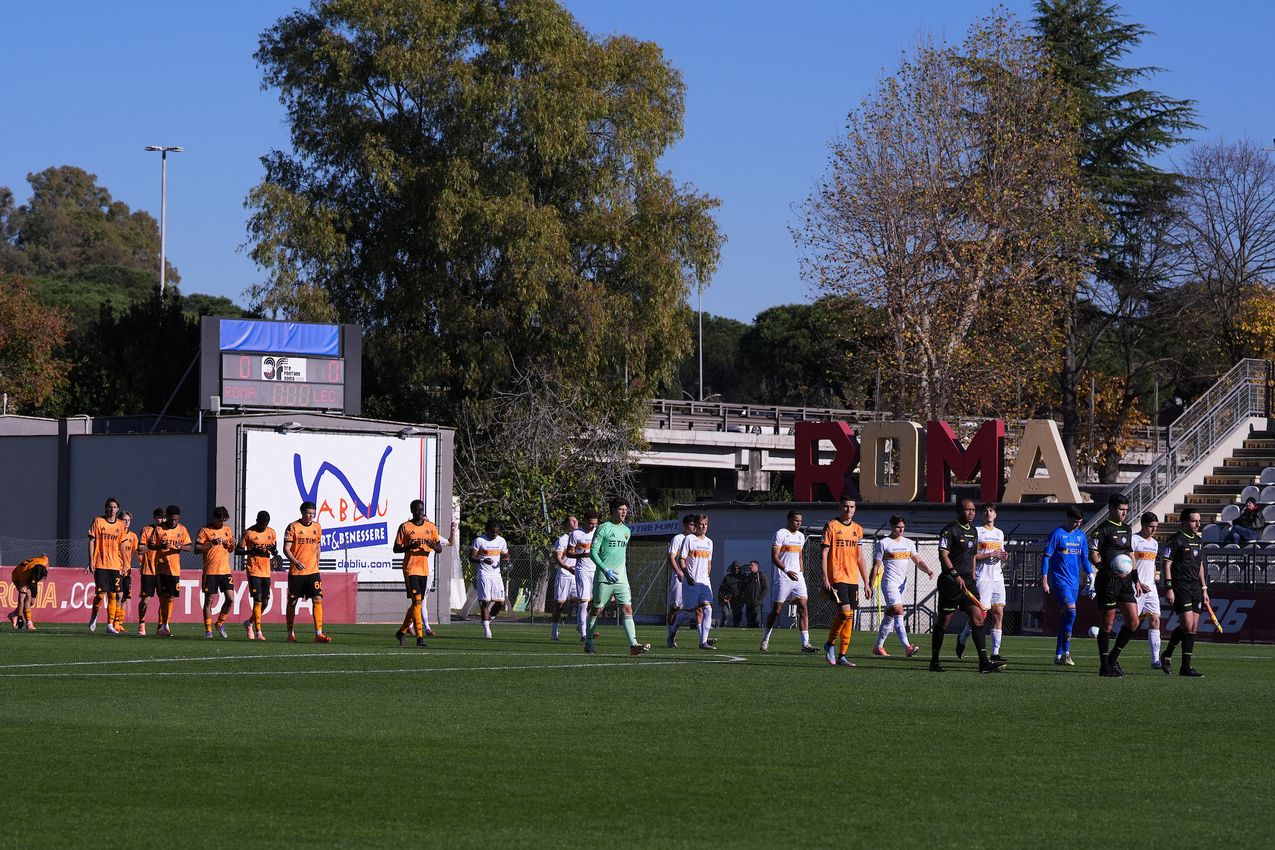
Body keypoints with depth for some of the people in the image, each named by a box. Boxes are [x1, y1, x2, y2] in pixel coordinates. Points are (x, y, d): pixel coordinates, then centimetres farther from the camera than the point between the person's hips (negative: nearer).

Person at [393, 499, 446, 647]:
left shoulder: (431, 527, 9)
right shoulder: (405, 527, -3)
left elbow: (439, 549, 11)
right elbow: (396, 549, -2)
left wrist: (433, 546, -12)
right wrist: (410, 546, -20)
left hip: (424, 569, 5)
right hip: (410, 569, -5)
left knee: (418, 603, 9)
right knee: (417, 601, -15)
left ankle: (402, 632, 26)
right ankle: (420, 637, -16)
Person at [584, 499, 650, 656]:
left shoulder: (626, 531, 15)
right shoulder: (603, 528, -5)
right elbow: (593, 552, -9)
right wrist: (606, 570, -19)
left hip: (621, 578, 5)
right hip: (603, 578, -5)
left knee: (627, 609, -9)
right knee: (597, 609, 3)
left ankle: (633, 645, -18)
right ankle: (588, 642, 19)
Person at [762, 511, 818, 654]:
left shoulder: (801, 536, 15)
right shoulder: (780, 534, -7)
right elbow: (774, 558, -14)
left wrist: (801, 572, 15)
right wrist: (787, 571, -25)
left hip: (797, 577, 6)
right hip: (782, 578, -6)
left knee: (803, 607, -8)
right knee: (776, 610, 1)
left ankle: (805, 643, -13)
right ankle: (765, 639, 21)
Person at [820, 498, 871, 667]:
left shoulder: (857, 529, 14)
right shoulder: (832, 526, -2)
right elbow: (824, 553, -5)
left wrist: (866, 581, 16)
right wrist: (825, 578, -12)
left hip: (853, 579, 6)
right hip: (837, 577, -6)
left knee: (849, 618, 3)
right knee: (845, 612, -18)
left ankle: (842, 656, 8)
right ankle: (830, 644, 3)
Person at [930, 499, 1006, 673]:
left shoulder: (973, 531, 16)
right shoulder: (950, 530, -9)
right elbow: (943, 555, -16)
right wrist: (955, 576, -24)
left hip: (967, 583, 7)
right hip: (950, 583, -7)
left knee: (978, 618, -3)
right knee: (943, 621, 0)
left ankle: (984, 662, -7)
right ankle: (934, 662, 11)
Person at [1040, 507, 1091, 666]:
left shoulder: (1080, 535, 12)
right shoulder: (1057, 534, -7)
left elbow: (1084, 557, 21)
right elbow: (1046, 557, -6)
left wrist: (1090, 574, 11)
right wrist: (1044, 580, -9)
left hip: (1074, 581, 6)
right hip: (1060, 580, -6)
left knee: (1065, 616, 7)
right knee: (1071, 611, -19)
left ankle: (1059, 655, 12)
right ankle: (1065, 652, -16)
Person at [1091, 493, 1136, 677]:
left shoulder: (1127, 529, 16)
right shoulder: (1104, 529, -7)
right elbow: (1092, 555, -12)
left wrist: (1135, 579, 20)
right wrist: (1106, 570, -26)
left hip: (1125, 581, 7)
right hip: (1108, 582, -7)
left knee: (1133, 622, 1)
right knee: (1107, 624, -1)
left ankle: (1113, 658, 16)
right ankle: (1105, 666, 6)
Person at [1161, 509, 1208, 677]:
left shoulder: (1198, 541, 17)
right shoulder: (1176, 540, -7)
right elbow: (1167, 564, -9)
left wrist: (1204, 589, 20)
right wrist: (1169, 588, -15)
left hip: (1195, 588, 8)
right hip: (1180, 588, -8)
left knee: (1193, 627, 5)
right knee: (1187, 626, -13)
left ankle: (1166, 656, 20)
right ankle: (1185, 667, -9)